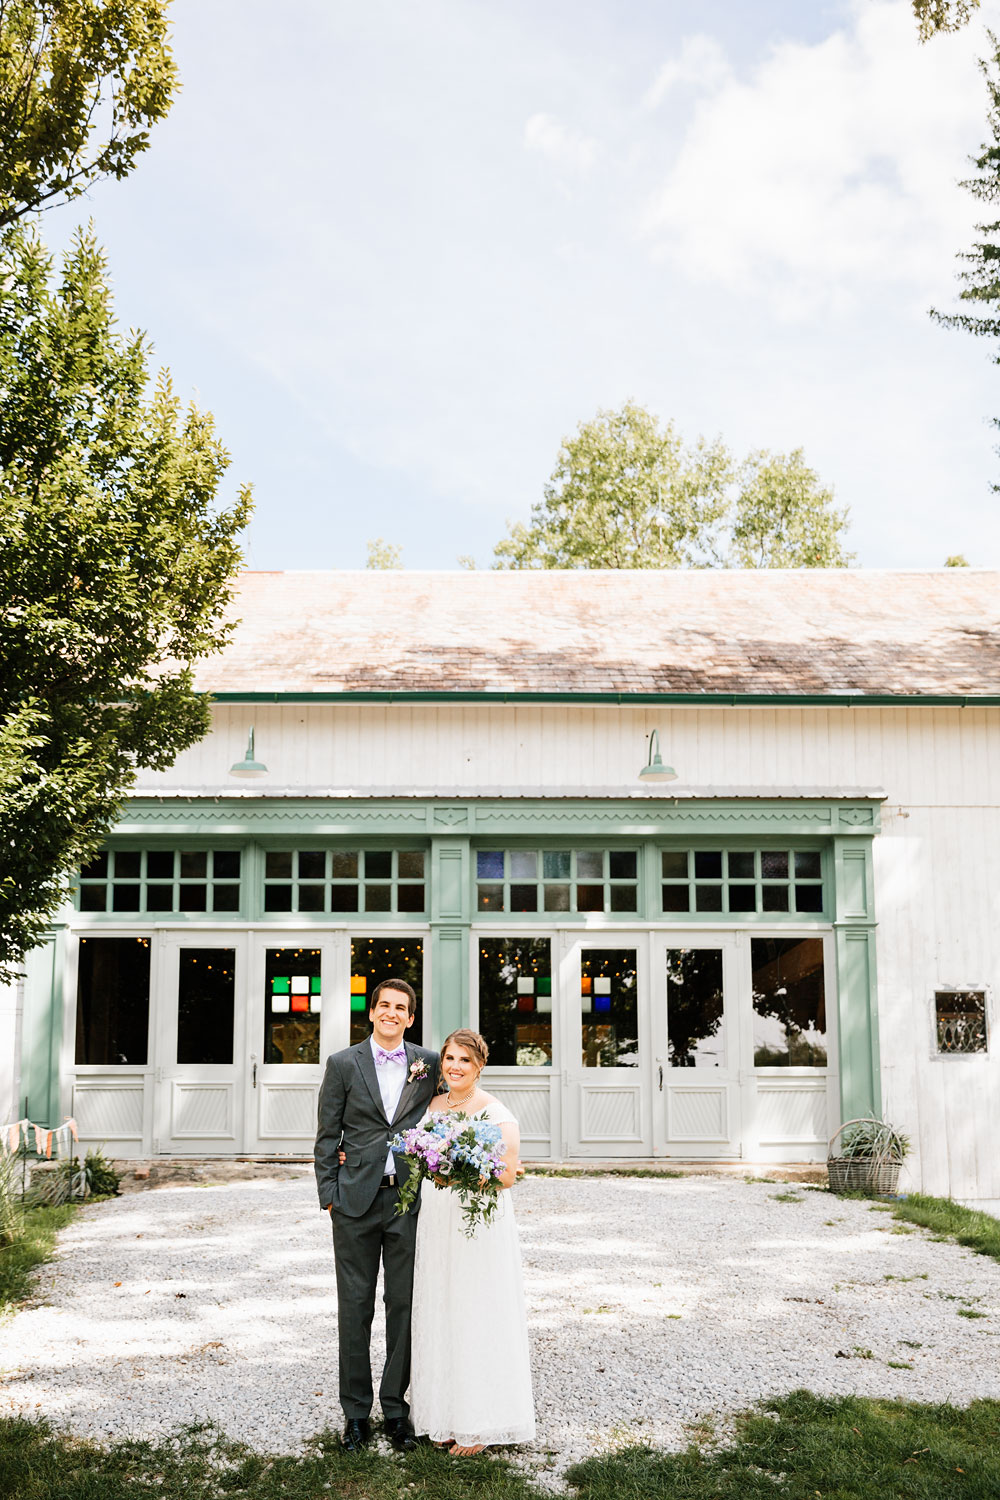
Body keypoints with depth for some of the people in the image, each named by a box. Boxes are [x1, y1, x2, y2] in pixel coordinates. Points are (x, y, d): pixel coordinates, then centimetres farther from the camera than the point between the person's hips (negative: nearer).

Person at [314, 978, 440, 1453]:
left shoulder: (428, 1063, 5)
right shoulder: (343, 1064, 2)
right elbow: (327, 1136, 3)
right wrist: (328, 1196, -2)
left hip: (410, 1200, 1)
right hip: (356, 1201, -1)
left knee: (404, 1306, 6)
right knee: (355, 1307, 5)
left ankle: (396, 1407, 19)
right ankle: (356, 1411, 16)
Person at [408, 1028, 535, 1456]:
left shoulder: (497, 1114, -9)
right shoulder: (431, 1107, 10)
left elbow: (508, 1175, -14)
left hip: (481, 1224, -6)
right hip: (435, 1224, 6)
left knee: (477, 1316, -1)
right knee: (438, 1314, 9)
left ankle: (478, 1424, 9)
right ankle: (444, 1417, 19)